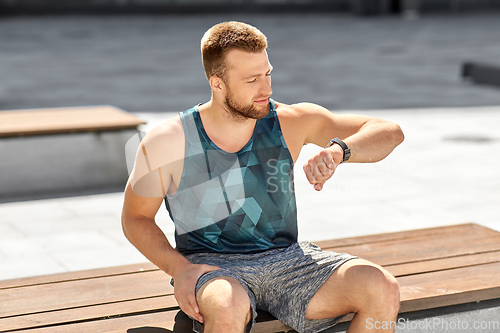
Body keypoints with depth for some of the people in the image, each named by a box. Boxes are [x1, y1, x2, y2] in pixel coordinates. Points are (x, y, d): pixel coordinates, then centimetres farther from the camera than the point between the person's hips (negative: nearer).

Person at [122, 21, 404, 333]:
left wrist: (337, 150, -26)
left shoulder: (288, 121, -4)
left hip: (286, 258, 3)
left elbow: (389, 133, -4)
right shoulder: (168, 143, -9)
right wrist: (179, 267, -13)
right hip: (212, 266, -3)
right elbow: (135, 217, 4)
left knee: (383, 289, -19)